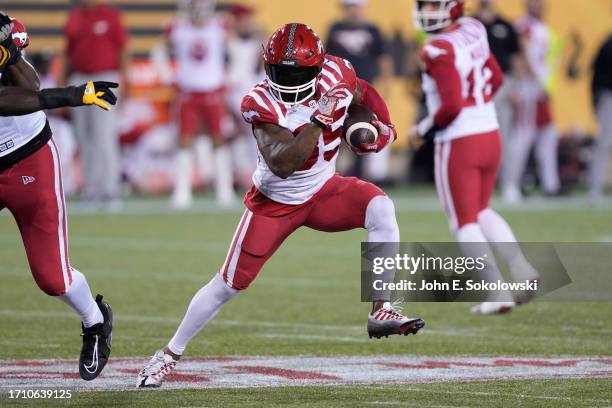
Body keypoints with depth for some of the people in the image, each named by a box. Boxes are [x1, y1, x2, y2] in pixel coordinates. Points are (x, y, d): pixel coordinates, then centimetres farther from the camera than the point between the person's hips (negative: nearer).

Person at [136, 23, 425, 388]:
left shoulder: (337, 74, -14)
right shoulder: (262, 104, -27)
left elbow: (363, 92, 12)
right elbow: (281, 164, -39)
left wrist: (381, 126, -7)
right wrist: (318, 120, -45)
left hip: (324, 192, 3)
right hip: (275, 202, -3)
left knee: (380, 207, -26)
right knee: (228, 284, -1)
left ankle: (381, 313, -24)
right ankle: (170, 354, 17)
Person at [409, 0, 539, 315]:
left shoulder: (440, 50, -19)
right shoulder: (473, 30, 5)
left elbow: (451, 106, -23)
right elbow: (496, 79, 16)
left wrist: (422, 131, -9)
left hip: (458, 143, -7)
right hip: (490, 133, 7)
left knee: (464, 222, 5)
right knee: (482, 212, 23)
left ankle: (497, 293, -1)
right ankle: (521, 269, 7)